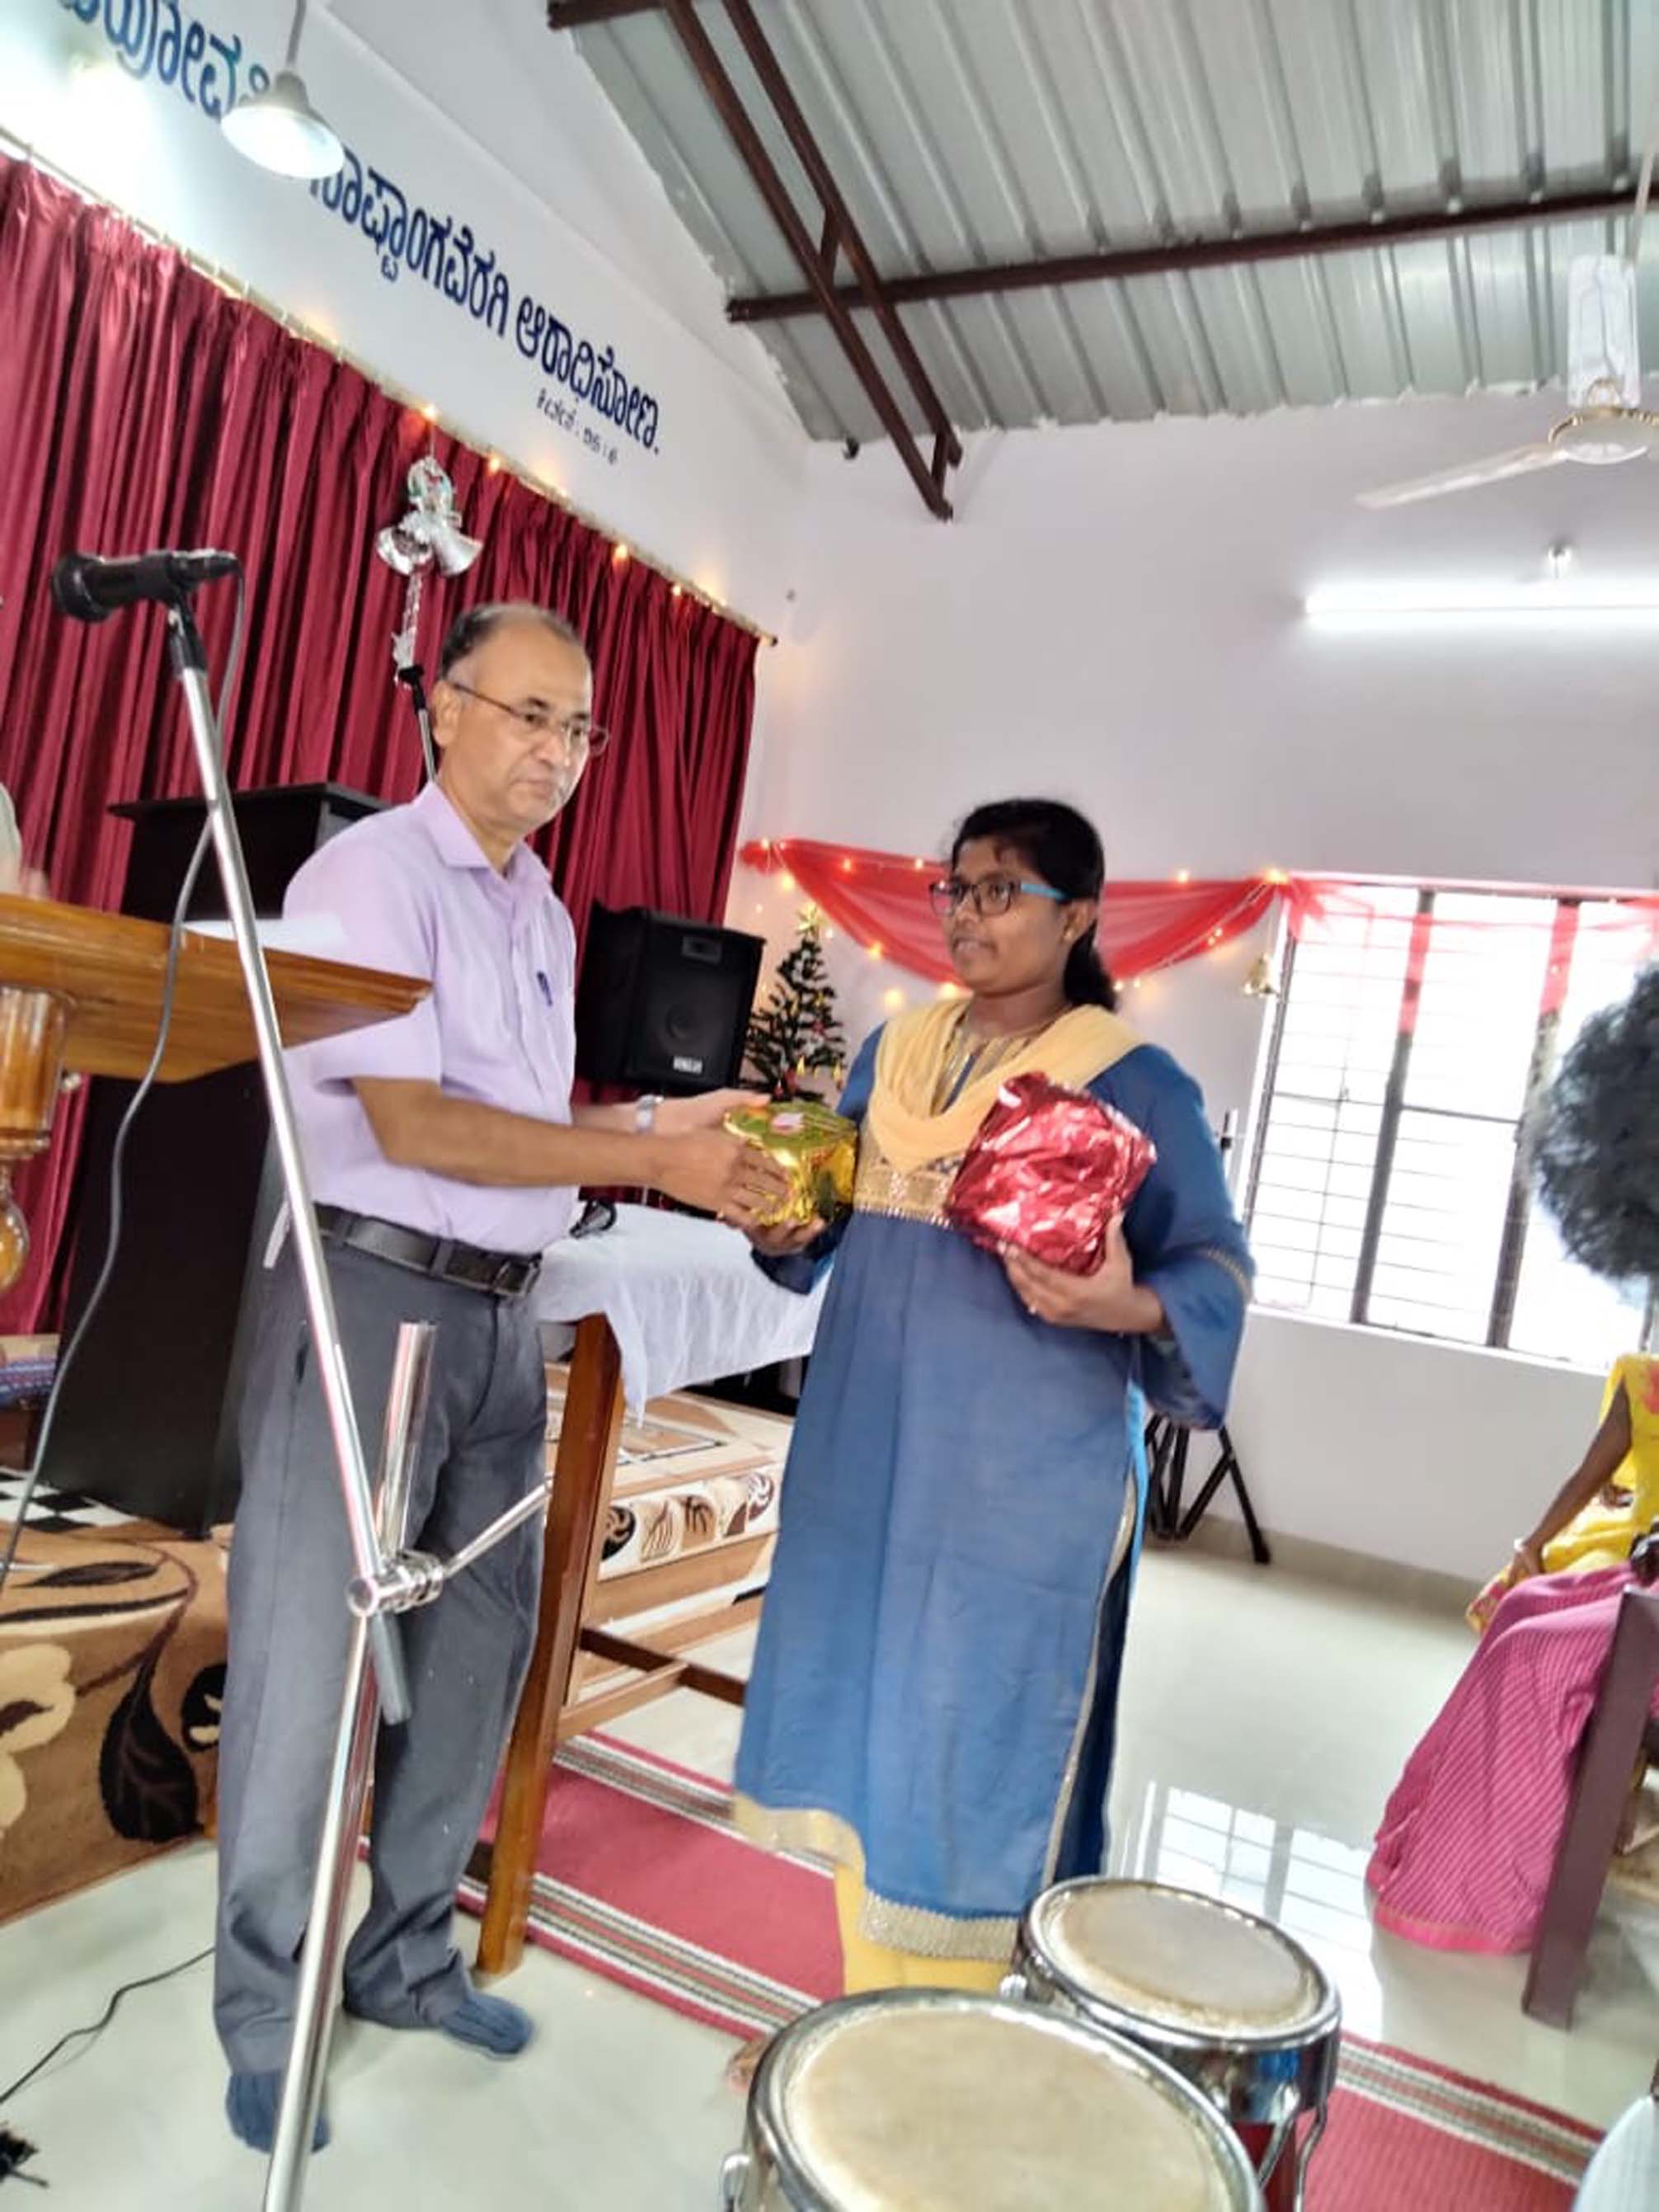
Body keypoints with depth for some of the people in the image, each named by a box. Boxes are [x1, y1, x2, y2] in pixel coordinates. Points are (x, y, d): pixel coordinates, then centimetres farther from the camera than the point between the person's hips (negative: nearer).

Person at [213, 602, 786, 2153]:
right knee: (308, 1662, 3)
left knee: (478, 1646, 15)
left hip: (502, 1314, 8)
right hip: (371, 1289, -8)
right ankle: (262, 2013, 22)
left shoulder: (543, 915, 15)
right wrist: (650, 1161, -19)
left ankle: (405, 1956, 33)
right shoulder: (371, 872, -10)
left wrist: (655, 1127, 4)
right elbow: (411, 1122, -18)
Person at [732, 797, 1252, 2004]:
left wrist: (1130, 1305, -29)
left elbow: (1219, 1267, -9)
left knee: (975, 1755, 4)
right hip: (869, 1457, 6)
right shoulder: (896, 1049, 9)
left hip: (1024, 1484, -6)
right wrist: (783, 1228, -3)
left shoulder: (1136, 1082, -9)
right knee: (862, 1731, 17)